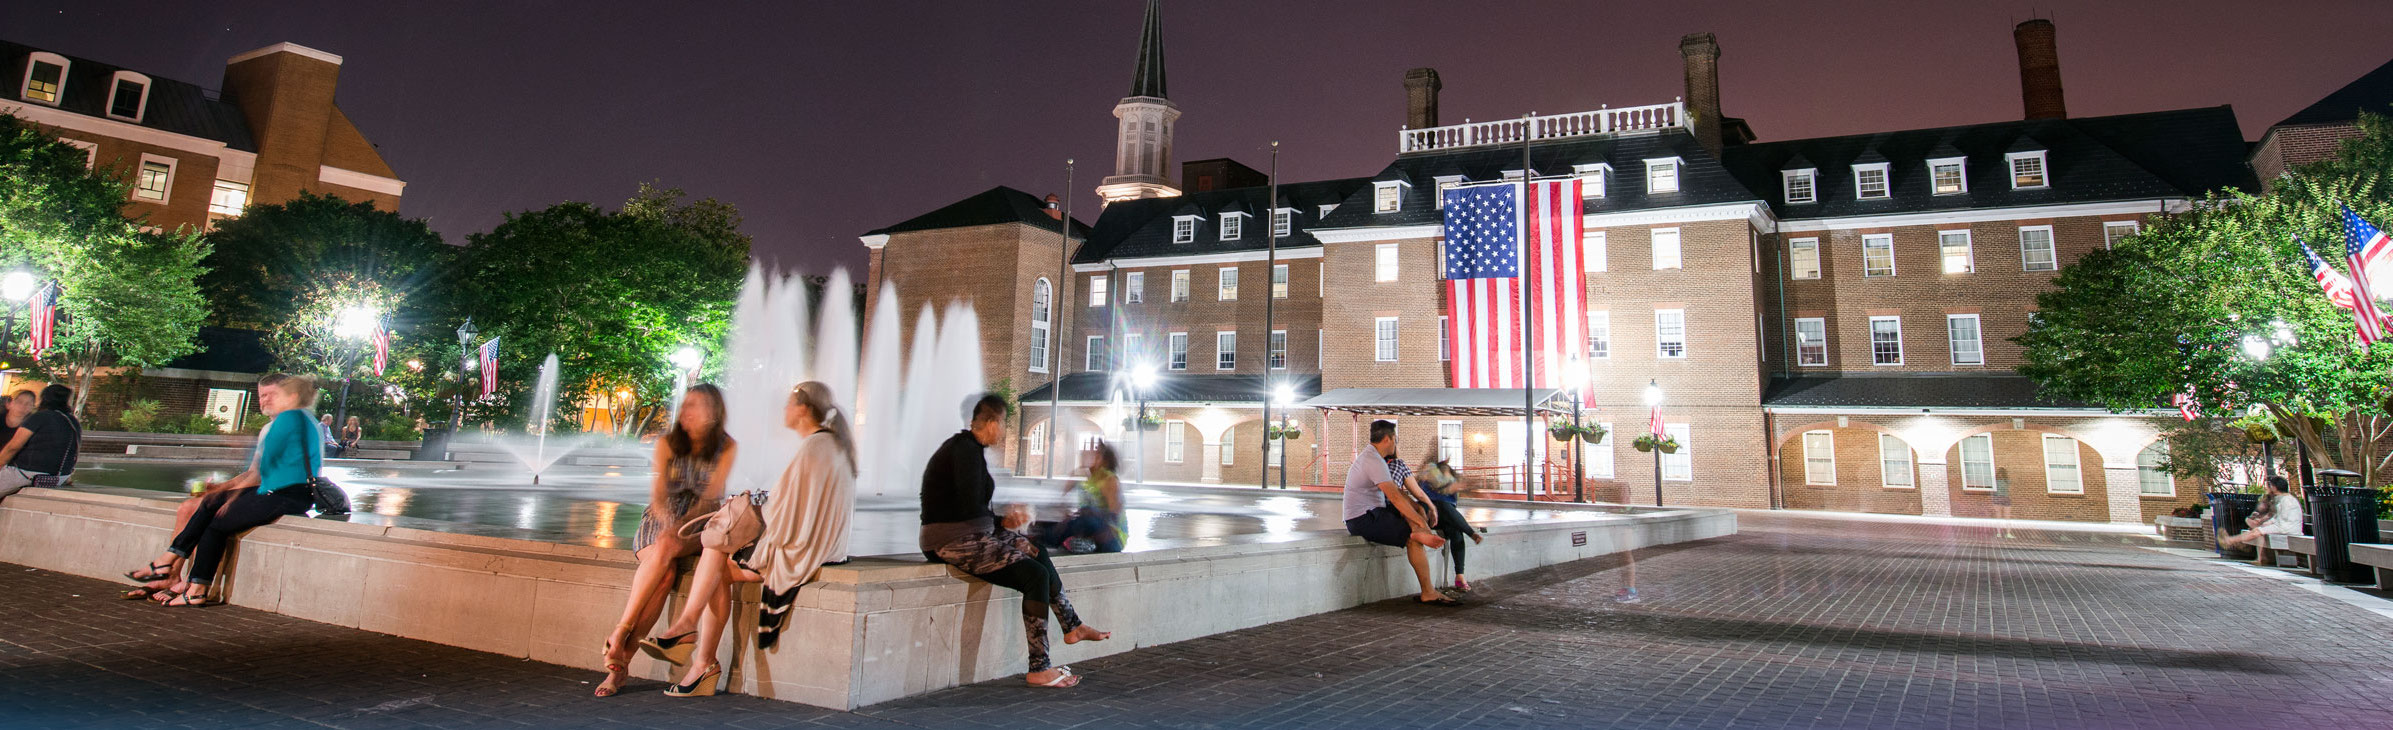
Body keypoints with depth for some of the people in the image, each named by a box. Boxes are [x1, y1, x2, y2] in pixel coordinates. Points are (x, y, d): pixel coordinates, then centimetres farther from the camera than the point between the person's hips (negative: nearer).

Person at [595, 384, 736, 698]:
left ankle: (621, 631, -30)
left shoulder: (727, 448, 0)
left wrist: (682, 525, -22)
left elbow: (711, 496, -7)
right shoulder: (667, 443, 4)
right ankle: (619, 663, -29)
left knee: (665, 549, -36)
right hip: (660, 520, 1)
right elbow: (657, 495, -4)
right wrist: (668, 524, -25)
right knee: (663, 575, -31)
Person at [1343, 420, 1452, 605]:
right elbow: (1394, 497, -23)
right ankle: (1428, 593, -12)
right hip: (1363, 520, -11)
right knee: (1413, 539, -15)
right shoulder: (1374, 461, -18)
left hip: (1370, 512, 11)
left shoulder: (1370, 455, 16)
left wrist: (1417, 508, 12)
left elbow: (1397, 490, 21)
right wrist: (1421, 522, -20)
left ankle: (1418, 533, -19)